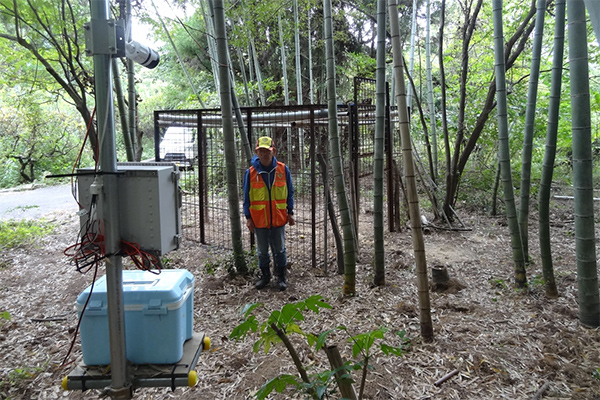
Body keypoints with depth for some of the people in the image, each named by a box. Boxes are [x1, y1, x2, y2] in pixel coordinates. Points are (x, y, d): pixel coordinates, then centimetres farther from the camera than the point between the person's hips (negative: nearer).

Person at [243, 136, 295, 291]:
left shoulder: (283, 169, -4)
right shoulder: (250, 172, -6)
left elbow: (289, 192, 5)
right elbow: (246, 197, 1)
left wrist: (290, 213, 4)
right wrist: (248, 217, -2)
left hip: (278, 218, 0)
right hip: (259, 219, 0)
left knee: (279, 250, 11)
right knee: (262, 251, 14)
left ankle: (281, 277, 27)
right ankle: (265, 275, 32)